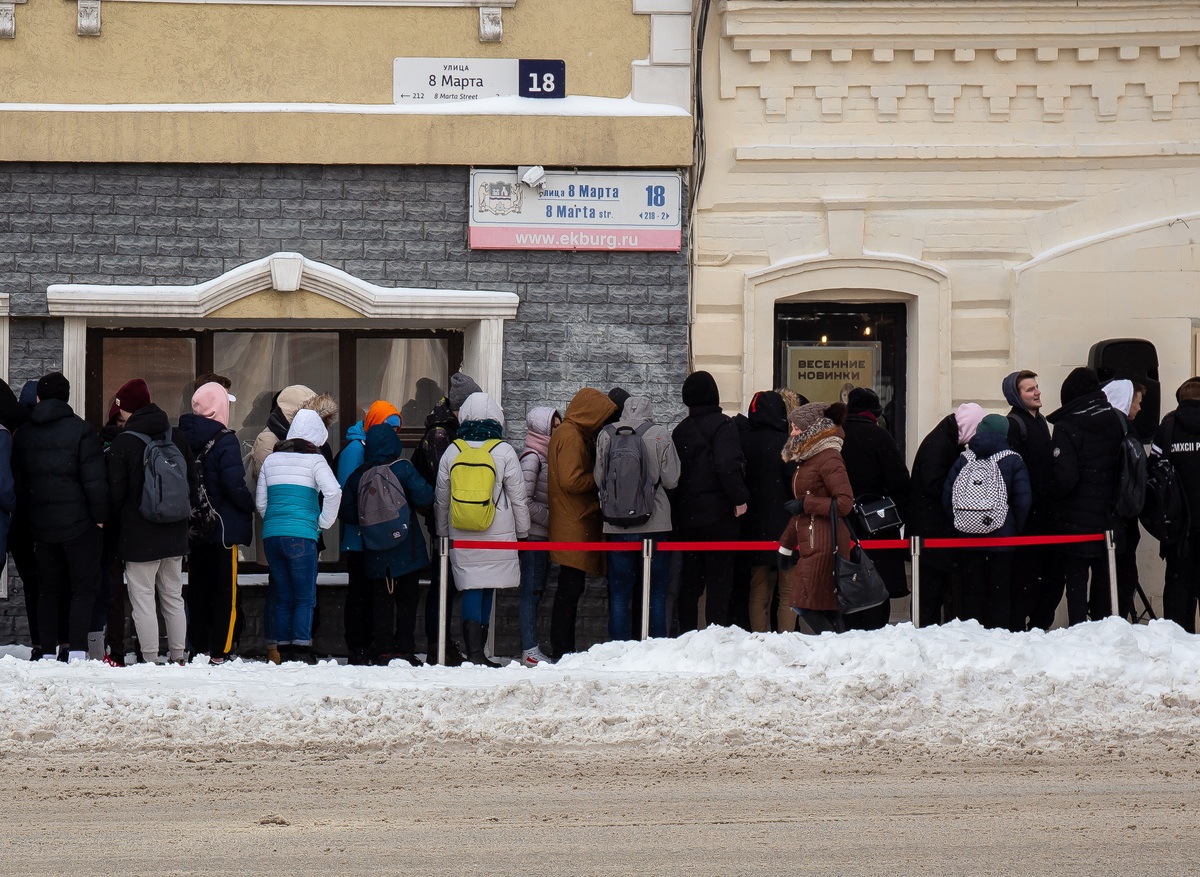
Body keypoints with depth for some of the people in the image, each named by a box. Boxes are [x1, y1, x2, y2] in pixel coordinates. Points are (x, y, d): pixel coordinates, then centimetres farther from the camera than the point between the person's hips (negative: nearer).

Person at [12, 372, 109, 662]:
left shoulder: (23, 434, 5)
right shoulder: (81, 431, -10)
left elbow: (17, 482, 10)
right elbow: (95, 480, -14)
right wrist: (100, 516, -5)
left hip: (41, 526, 4)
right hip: (79, 524, -4)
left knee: (48, 590, 13)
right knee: (84, 588, 1)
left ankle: (48, 651, 10)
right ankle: (77, 650, -8)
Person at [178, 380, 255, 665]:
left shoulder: (183, 436, 1)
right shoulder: (225, 441, -15)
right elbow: (234, 485, -20)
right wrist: (250, 507, -3)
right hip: (222, 527, -5)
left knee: (197, 590, 13)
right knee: (225, 591, 1)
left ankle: (199, 649, 15)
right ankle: (219, 652, -3)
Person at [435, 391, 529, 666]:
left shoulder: (452, 452, 2)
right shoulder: (504, 451, -5)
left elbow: (441, 500, 11)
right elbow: (518, 498, 0)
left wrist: (442, 533, 23)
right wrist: (522, 531, 12)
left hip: (461, 537, 2)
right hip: (497, 536, -2)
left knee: (471, 590, 2)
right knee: (488, 589, 7)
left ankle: (474, 651, -10)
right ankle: (478, 651, 9)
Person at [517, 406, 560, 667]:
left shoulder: (548, 456, 14)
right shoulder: (532, 457, -12)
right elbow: (525, 501, -18)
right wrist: (550, 519, -14)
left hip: (544, 534, 9)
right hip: (533, 534, -9)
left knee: (536, 589, 10)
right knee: (531, 589, -7)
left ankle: (530, 648, 14)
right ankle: (530, 651, -7)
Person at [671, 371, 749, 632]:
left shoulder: (681, 430, 10)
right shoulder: (721, 425, -9)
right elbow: (727, 466, -22)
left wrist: (677, 509, 15)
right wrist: (739, 498, -14)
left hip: (686, 515, 6)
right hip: (717, 514, -6)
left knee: (690, 581, 12)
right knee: (719, 581, -2)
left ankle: (686, 633, 14)